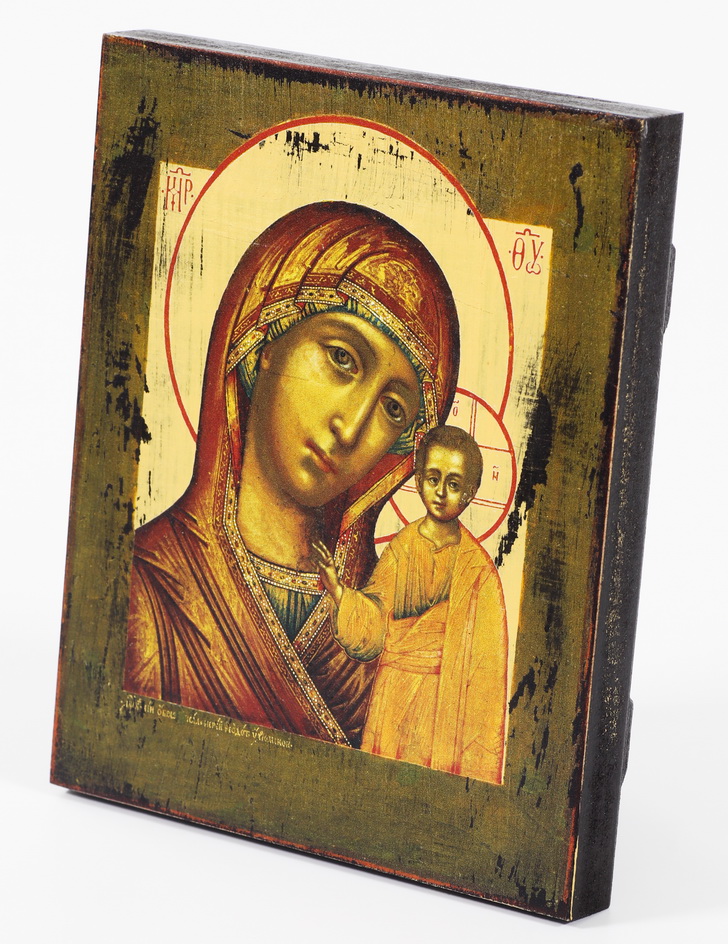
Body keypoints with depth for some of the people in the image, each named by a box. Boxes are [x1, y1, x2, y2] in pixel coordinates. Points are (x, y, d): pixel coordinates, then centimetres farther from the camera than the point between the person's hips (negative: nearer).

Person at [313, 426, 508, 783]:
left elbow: (485, 661, -2)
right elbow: (369, 631, 0)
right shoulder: (401, 548, 4)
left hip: (444, 698, -2)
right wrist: (336, 589, -16)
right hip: (393, 696, 2)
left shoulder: (476, 568, -3)